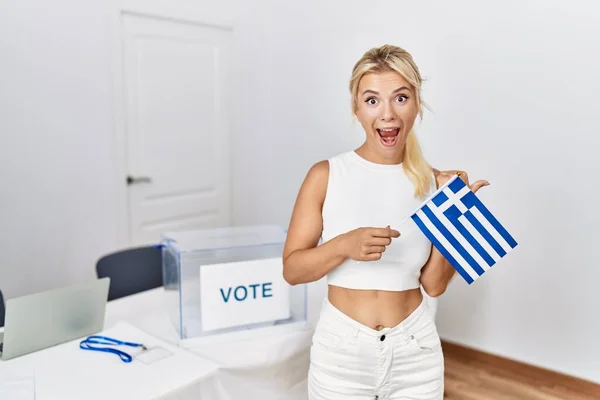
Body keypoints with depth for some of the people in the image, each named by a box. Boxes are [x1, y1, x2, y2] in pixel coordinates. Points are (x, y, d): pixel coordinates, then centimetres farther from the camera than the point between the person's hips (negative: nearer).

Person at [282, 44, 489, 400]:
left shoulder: (434, 183, -4)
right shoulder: (326, 175, -10)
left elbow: (434, 285, -2)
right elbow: (292, 269, -8)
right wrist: (344, 245, -24)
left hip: (415, 351, 2)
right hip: (341, 350, -1)